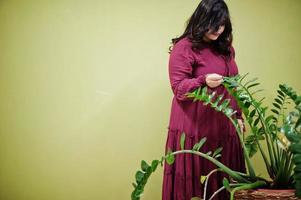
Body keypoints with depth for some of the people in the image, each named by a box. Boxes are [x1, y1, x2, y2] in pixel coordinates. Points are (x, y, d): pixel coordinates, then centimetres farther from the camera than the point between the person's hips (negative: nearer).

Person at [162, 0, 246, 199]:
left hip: (224, 126, 6)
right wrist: (203, 81, -30)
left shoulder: (226, 47, 14)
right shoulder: (184, 48, -8)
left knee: (222, 179, 7)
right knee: (194, 182, -3)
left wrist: (238, 115, 14)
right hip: (195, 127, -6)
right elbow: (178, 88, -13)